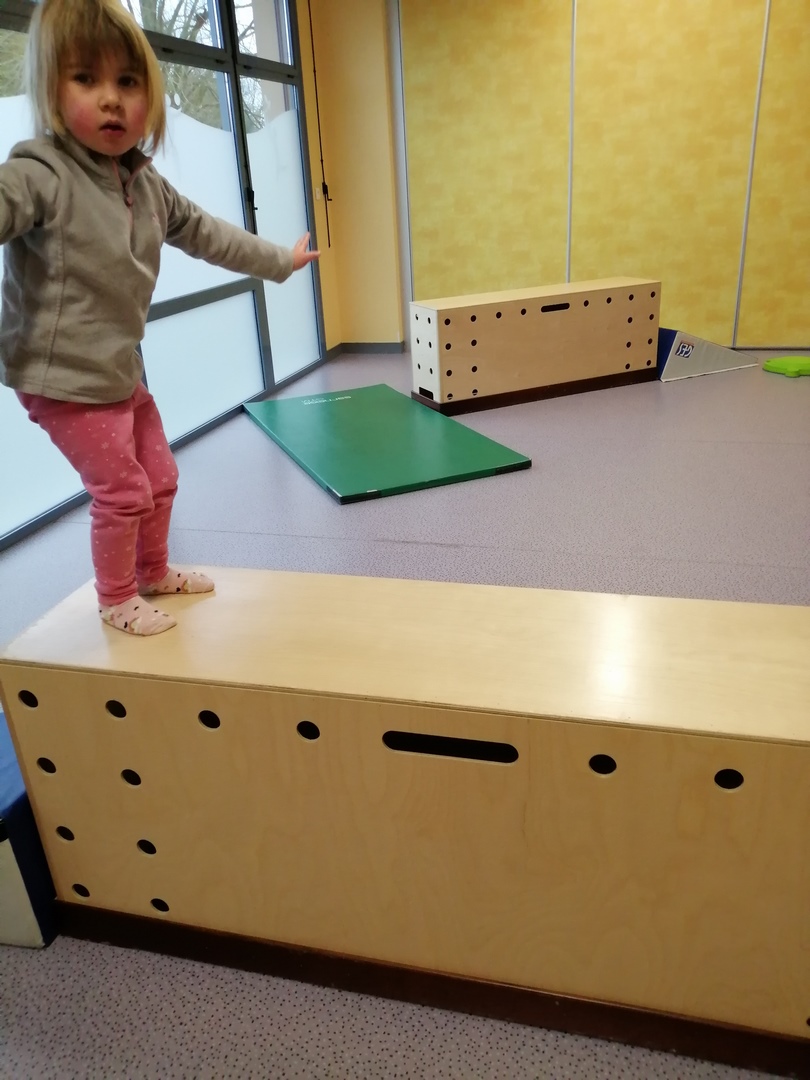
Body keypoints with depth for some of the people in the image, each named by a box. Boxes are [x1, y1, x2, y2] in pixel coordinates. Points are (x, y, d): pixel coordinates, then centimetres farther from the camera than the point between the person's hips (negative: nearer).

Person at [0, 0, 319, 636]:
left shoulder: (149, 185, 6)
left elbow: (206, 234, 18)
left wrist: (280, 260, 26)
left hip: (122, 370, 8)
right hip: (62, 376, -8)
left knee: (160, 477, 18)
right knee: (122, 492, -2)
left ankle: (154, 573, 42)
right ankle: (116, 600, 23)